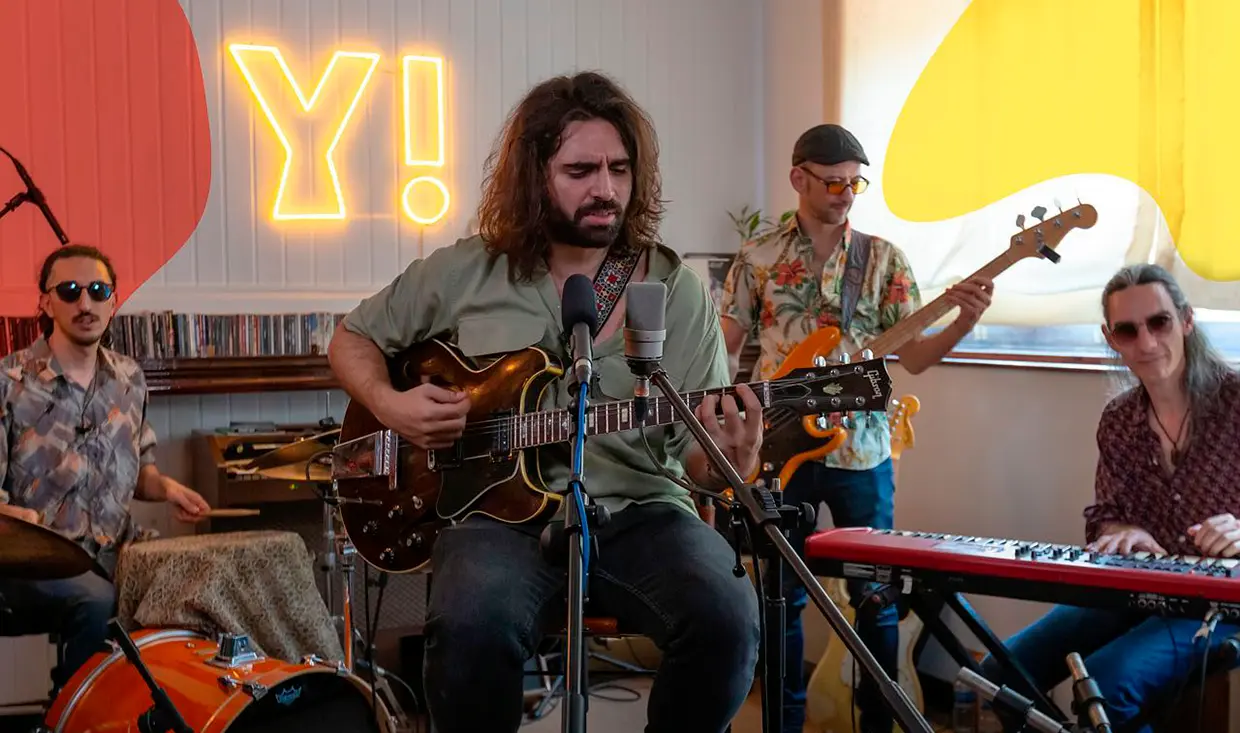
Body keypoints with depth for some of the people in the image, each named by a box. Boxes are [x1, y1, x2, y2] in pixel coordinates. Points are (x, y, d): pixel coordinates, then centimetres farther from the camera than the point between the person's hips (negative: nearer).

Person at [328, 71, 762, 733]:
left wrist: (729, 461, -22)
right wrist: (390, 406, -1)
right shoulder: (465, 272, 6)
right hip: (502, 510, 0)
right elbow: (352, 338, 20)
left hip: (640, 512, 1)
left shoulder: (674, 288, 5)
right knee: (473, 625, -34)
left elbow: (695, 452, 2)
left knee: (725, 619, -29)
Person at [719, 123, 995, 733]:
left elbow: (913, 356, -2)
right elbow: (723, 351, 5)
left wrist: (965, 321, -20)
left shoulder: (883, 258, 2)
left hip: (860, 451, 0)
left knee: (876, 593, 5)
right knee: (783, 595, 9)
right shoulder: (757, 258, 2)